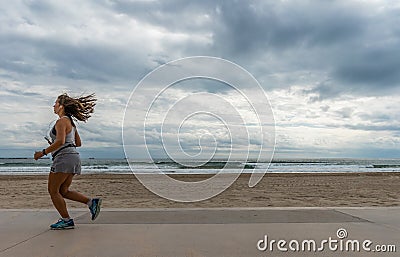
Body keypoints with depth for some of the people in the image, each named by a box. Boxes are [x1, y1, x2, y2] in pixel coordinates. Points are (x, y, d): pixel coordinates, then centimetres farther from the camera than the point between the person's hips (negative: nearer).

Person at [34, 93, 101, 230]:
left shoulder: (61, 121, -9)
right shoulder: (70, 122, 20)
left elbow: (60, 141, -23)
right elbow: (78, 143, 22)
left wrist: (43, 152, -16)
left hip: (64, 157, -10)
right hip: (73, 157, 10)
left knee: (53, 190, 2)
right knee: (63, 191, 15)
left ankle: (67, 221, 4)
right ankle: (91, 202, 3)